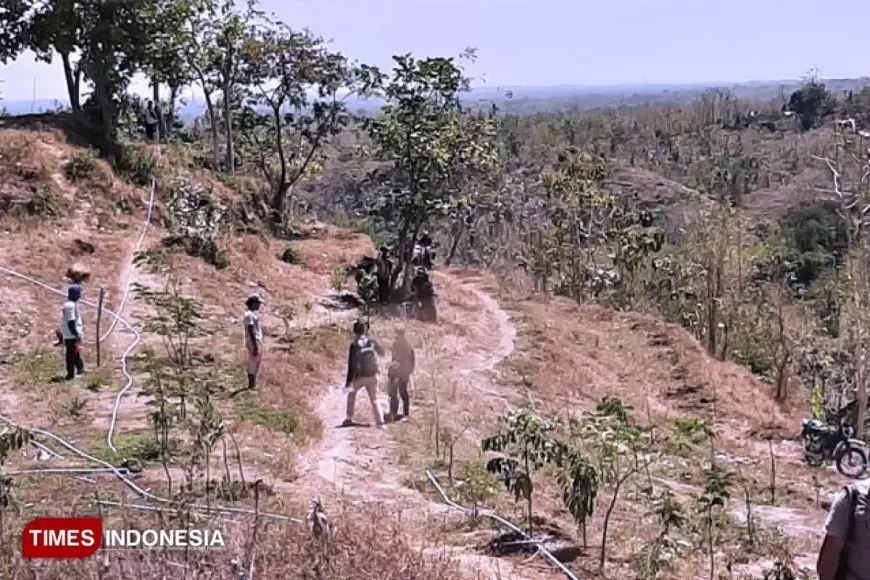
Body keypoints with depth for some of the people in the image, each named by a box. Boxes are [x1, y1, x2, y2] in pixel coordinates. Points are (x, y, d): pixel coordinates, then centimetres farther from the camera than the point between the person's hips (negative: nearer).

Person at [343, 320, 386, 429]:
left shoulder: (354, 345, -14)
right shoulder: (371, 343, -2)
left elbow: (351, 365, -15)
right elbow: (382, 352, 15)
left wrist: (348, 382, -12)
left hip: (360, 377, -3)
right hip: (372, 376, 3)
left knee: (352, 393, 23)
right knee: (374, 399, 10)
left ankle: (349, 419, 21)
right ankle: (380, 422, -3)